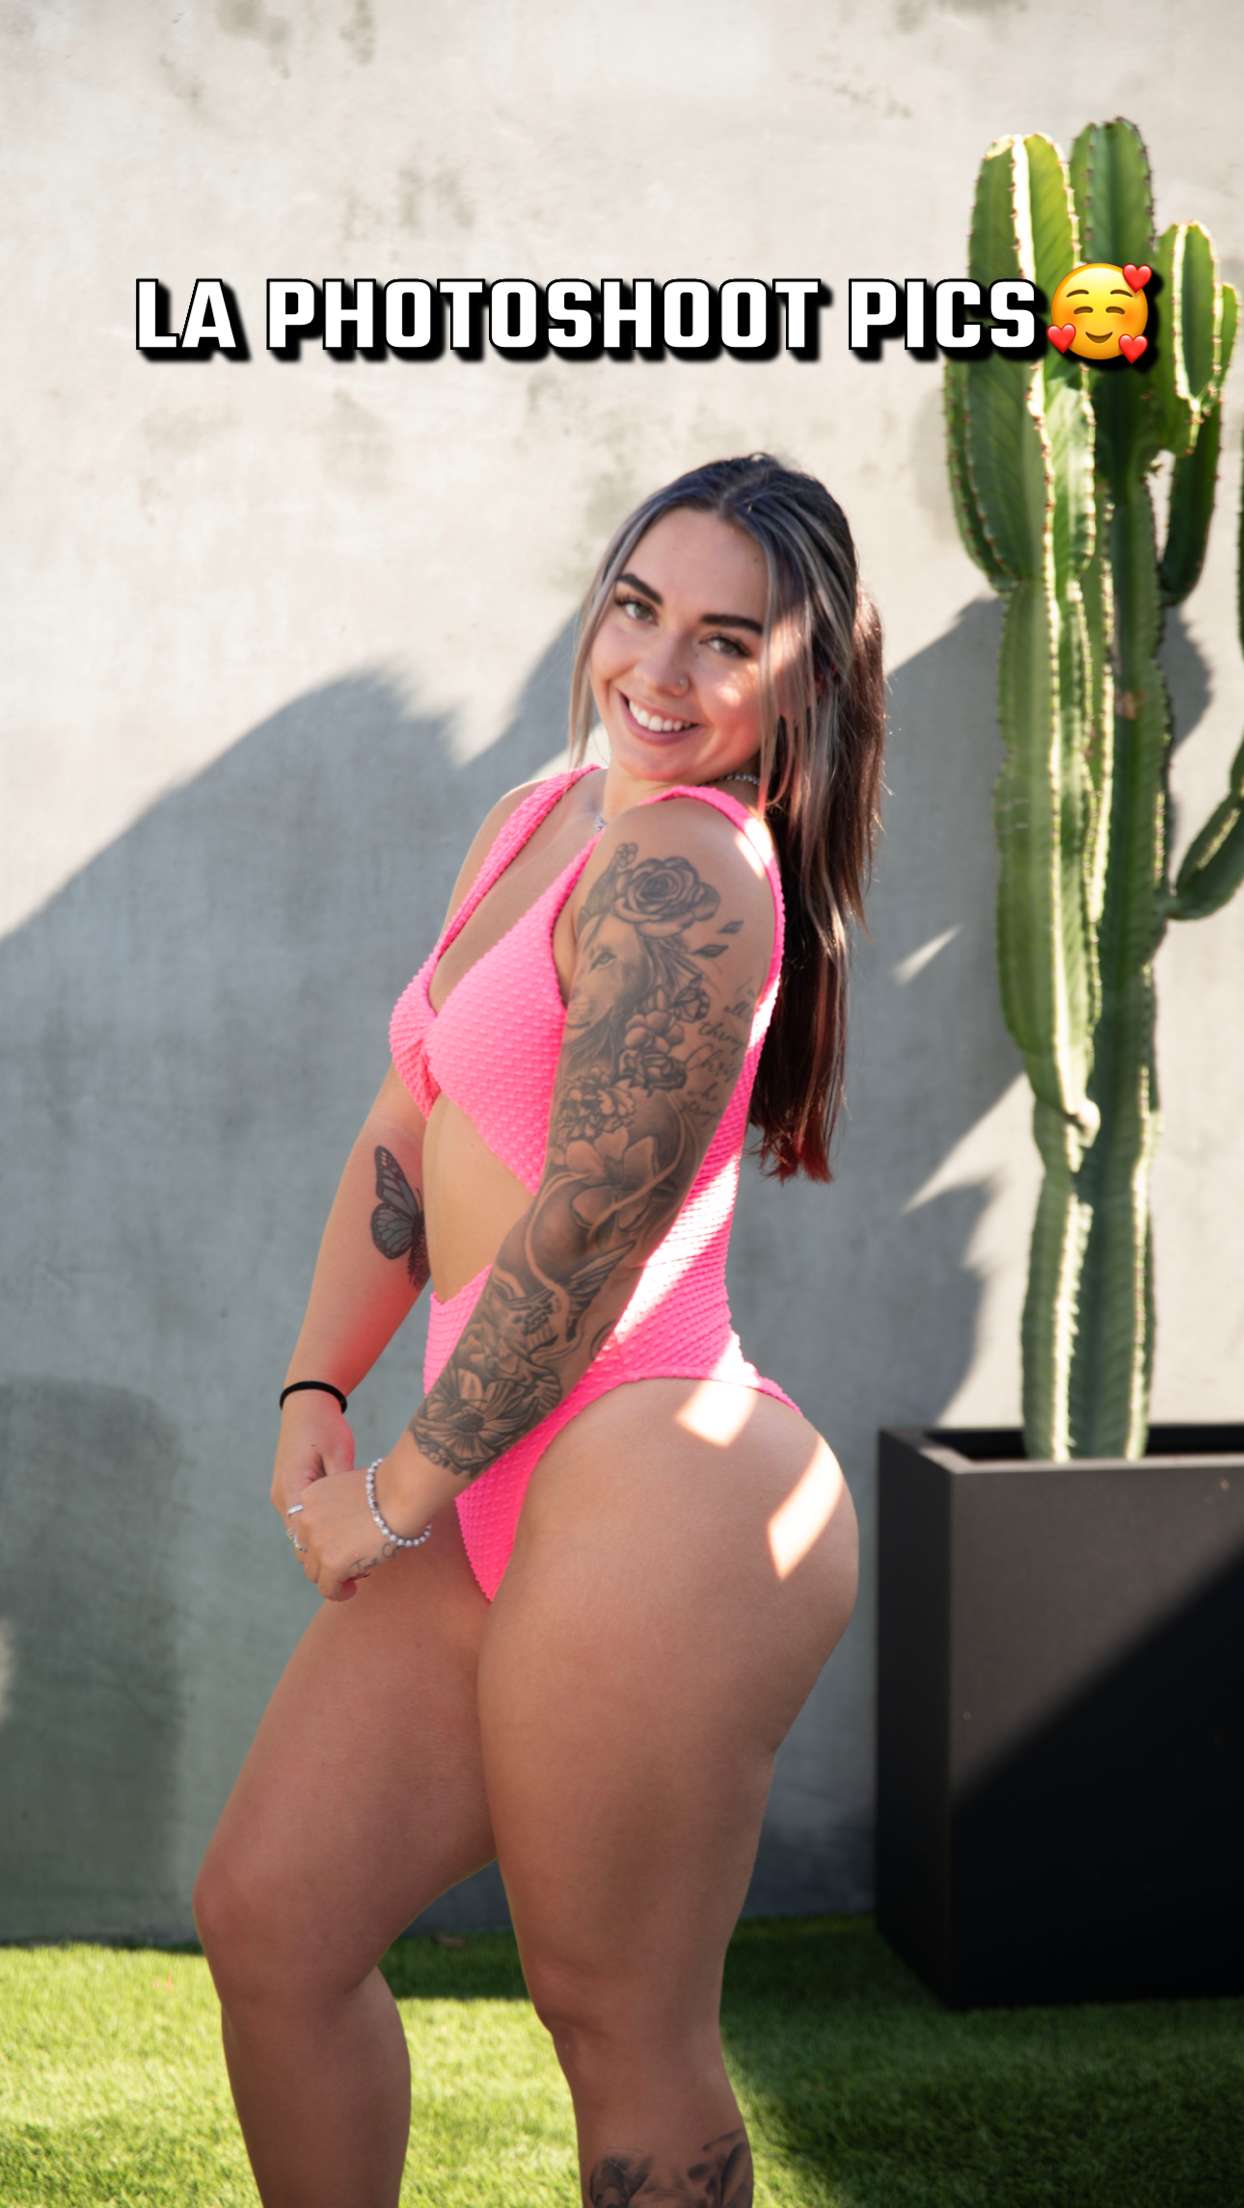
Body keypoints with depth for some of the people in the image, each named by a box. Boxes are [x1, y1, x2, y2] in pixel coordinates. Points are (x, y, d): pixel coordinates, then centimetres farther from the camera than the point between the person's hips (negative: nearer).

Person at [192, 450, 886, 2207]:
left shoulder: (688, 867, -16)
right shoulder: (537, 820, 14)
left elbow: (590, 1234, -17)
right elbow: (406, 1134, 16)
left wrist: (404, 1493, -7)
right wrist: (316, 1397, 6)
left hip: (653, 1500, -9)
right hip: (507, 1507, 10)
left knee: (618, 2025, 4)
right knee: (266, 1918, 12)